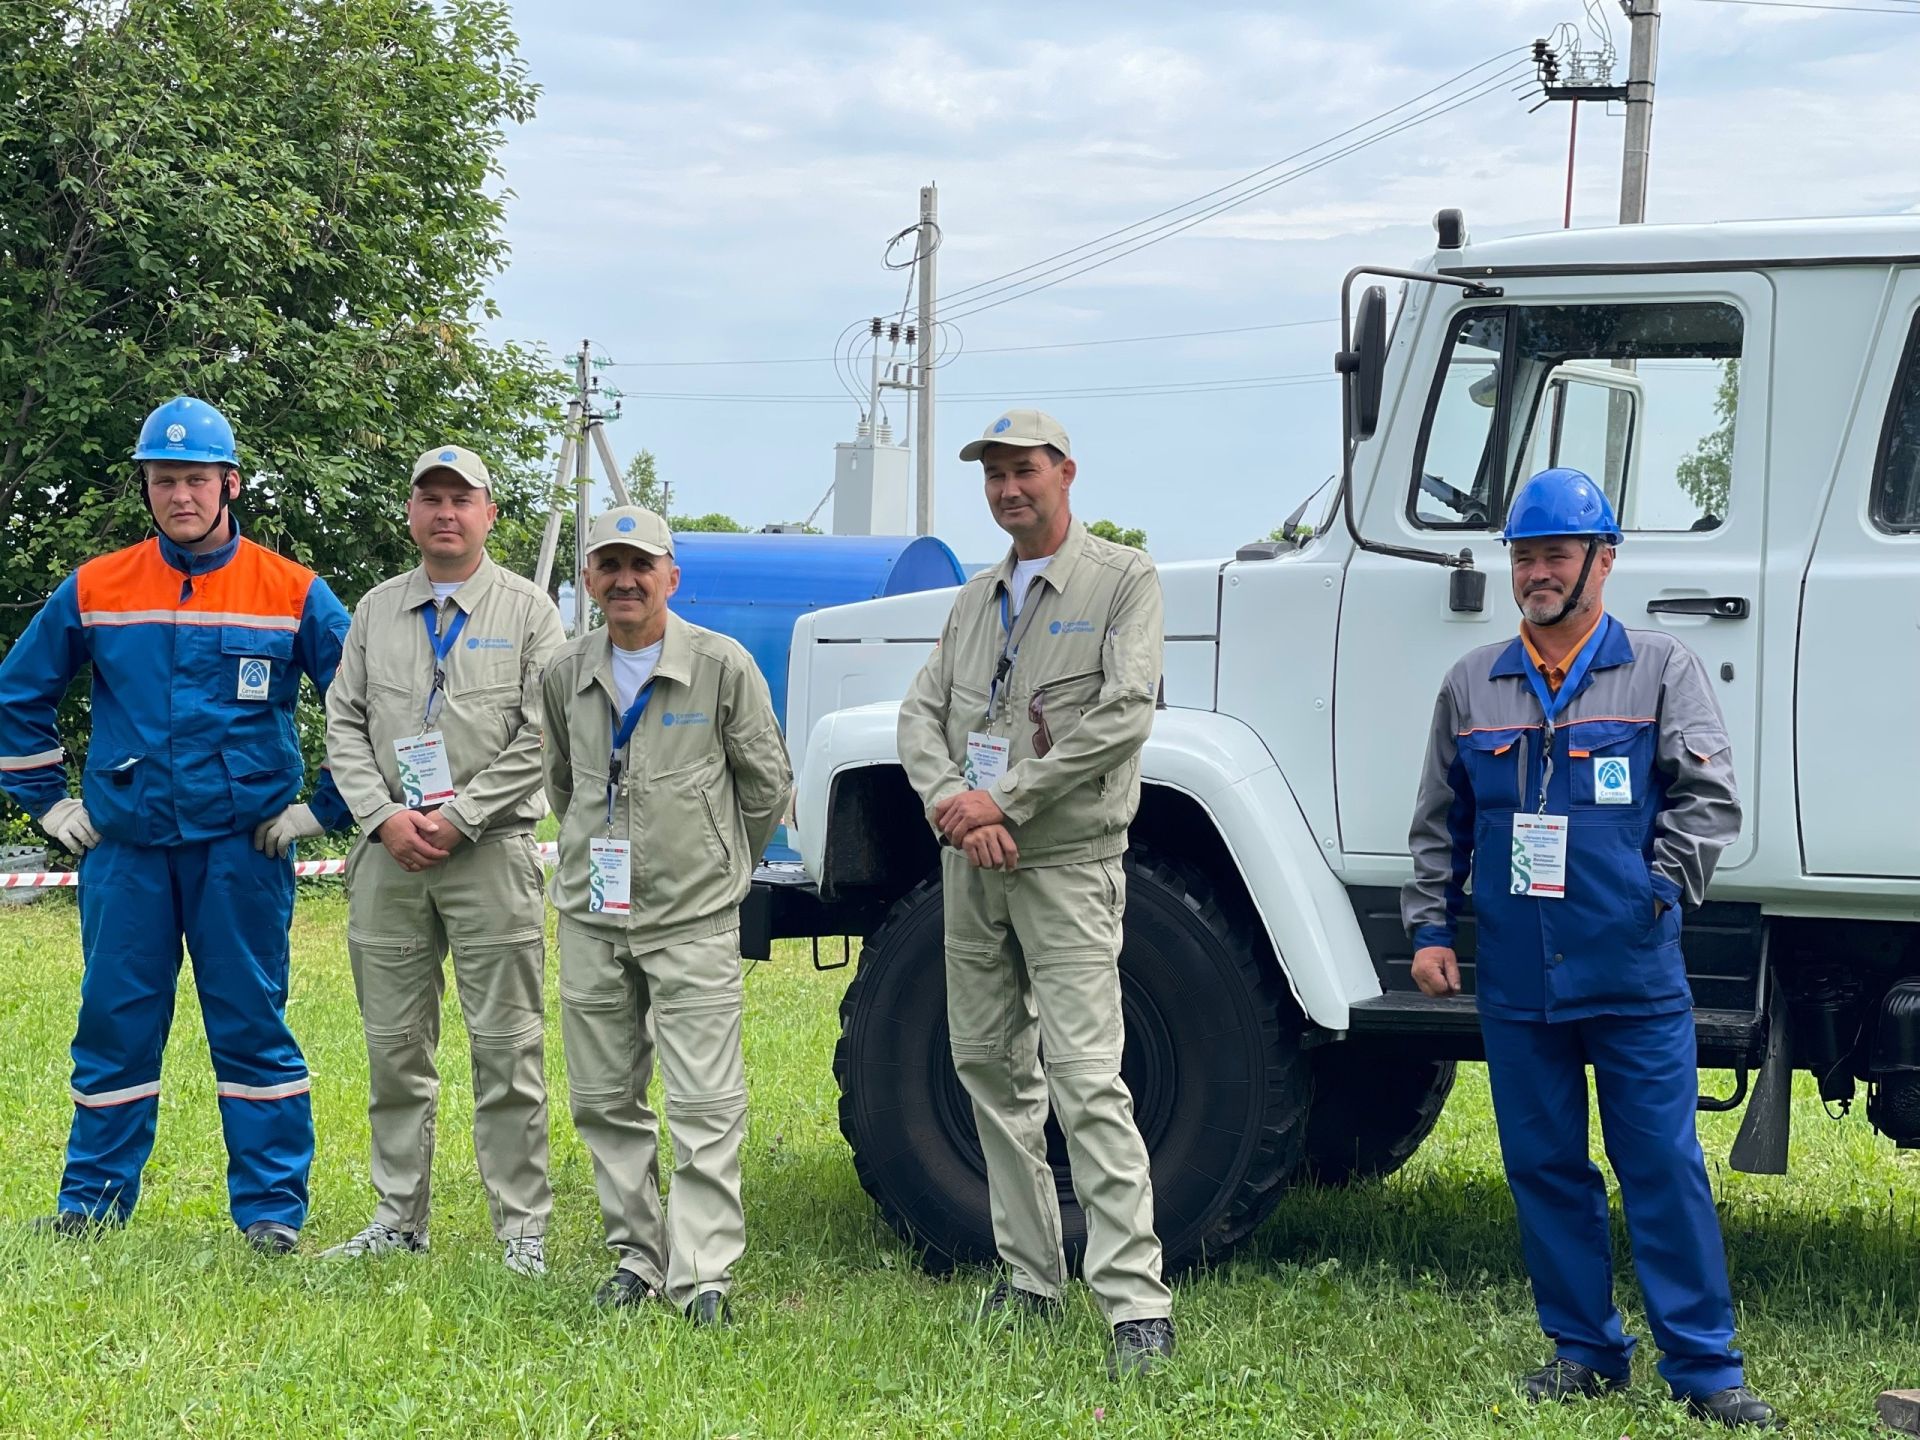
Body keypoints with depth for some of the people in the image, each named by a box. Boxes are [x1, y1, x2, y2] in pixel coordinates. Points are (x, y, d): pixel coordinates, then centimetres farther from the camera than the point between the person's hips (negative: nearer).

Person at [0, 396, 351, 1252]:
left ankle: (272, 1208, 7)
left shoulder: (293, 594, 0)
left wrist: (324, 808, 1)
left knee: (253, 1027, 0)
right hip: (124, 851, 2)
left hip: (243, 849, -2)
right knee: (114, 1027, 5)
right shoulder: (93, 591, 6)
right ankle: (91, 1206, 16)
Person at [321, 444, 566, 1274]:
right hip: (387, 855, 4)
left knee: (506, 1046, -3)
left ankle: (522, 1227, 2)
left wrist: (457, 817, -11)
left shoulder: (527, 611, 3)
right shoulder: (377, 611, 14)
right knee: (394, 1046, 8)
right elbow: (344, 724, 10)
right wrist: (383, 816, -6)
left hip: (490, 855, -3)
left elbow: (542, 738, -5)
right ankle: (398, 1218, 17)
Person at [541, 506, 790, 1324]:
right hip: (591, 918, 5)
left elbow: (768, 783, 4)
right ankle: (637, 1256, 20)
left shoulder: (723, 667, -6)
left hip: (692, 918, -4)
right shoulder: (567, 675, 6)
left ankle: (703, 1275, -8)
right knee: (604, 1101, 9)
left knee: (706, 1103, -8)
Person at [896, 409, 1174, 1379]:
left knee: (1086, 1078, -15)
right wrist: (950, 804, -10)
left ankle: (1137, 1304, -17)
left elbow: (1123, 714, -14)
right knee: (989, 1065, 10)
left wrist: (1005, 800, -15)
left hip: (1066, 862, -7)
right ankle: (1031, 1276, 20)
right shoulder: (976, 598, 17)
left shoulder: (1123, 580, -3)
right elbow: (921, 714, 10)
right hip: (972, 865, 7)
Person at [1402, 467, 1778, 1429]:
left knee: (1663, 1164, -3)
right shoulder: (1472, 687, 12)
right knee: (1544, 1167, 8)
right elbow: (1440, 824, 17)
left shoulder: (1661, 671, 3)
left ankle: (1705, 1367, 3)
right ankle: (1584, 1350, 19)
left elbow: (1708, 799, 0)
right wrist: (1430, 926, 9)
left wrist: (1655, 893, -8)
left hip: (1633, 977, -3)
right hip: (1516, 981, 3)